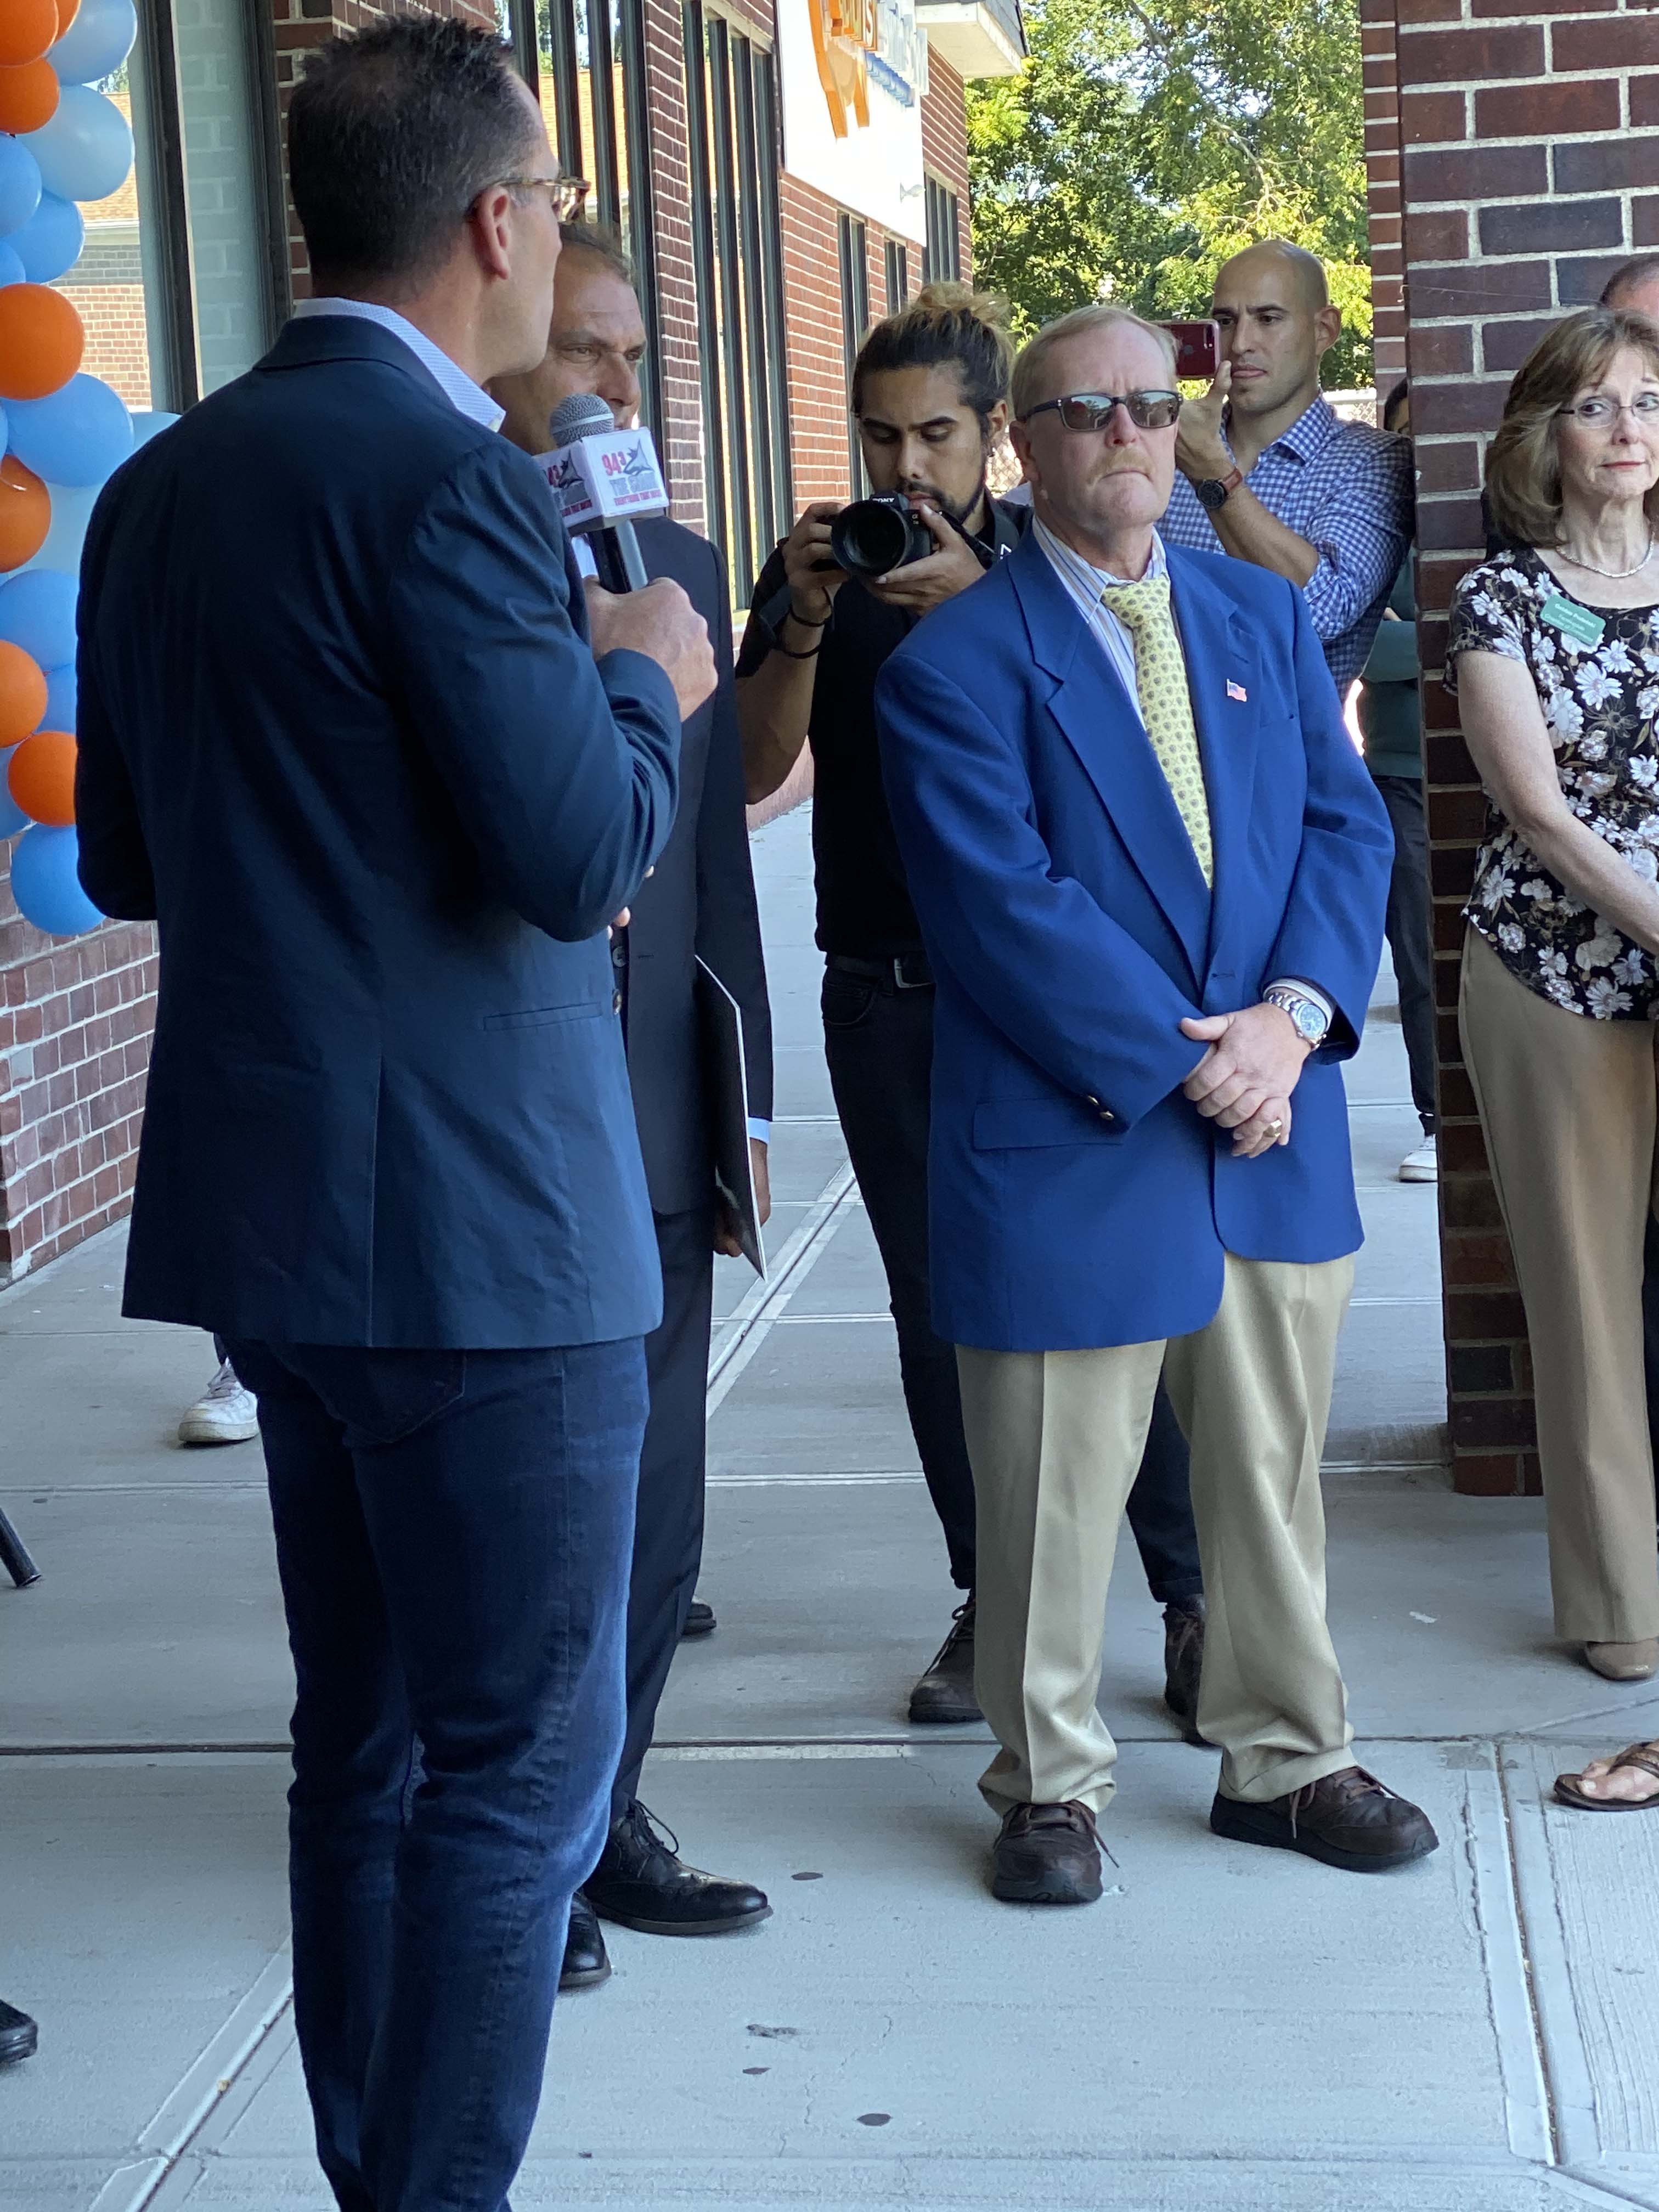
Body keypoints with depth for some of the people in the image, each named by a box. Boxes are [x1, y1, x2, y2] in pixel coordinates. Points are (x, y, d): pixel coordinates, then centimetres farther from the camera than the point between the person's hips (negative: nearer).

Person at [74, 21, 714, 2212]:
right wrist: (642, 678, -2)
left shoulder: (159, 488, 10)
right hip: (480, 1217, -8)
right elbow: (587, 852, -20)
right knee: (519, 1765, 2)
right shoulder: (446, 478, -16)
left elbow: (124, 858, 15)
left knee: (366, 1744, 17)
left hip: (276, 1211, 9)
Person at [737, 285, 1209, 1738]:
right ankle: (993, 1601, 17)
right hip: (889, 999, 2)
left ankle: (1193, 1596, 4)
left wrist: (978, 605, -25)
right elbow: (757, 768, -2)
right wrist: (807, 619, -17)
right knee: (939, 1304, 6)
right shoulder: (819, 567, 5)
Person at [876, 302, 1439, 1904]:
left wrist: (1294, 1016, -10)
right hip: (1067, 1144, -5)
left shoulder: (1264, 617, 11)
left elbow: (1345, 823, 6)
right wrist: (1182, 1063, -17)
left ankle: (1283, 1758, 30)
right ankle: (1049, 1785, 22)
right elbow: (1009, 909, -14)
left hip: (1274, 1125, 5)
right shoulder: (955, 662, -7)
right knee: (1054, 1498, 5)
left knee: (1274, 1464, 15)